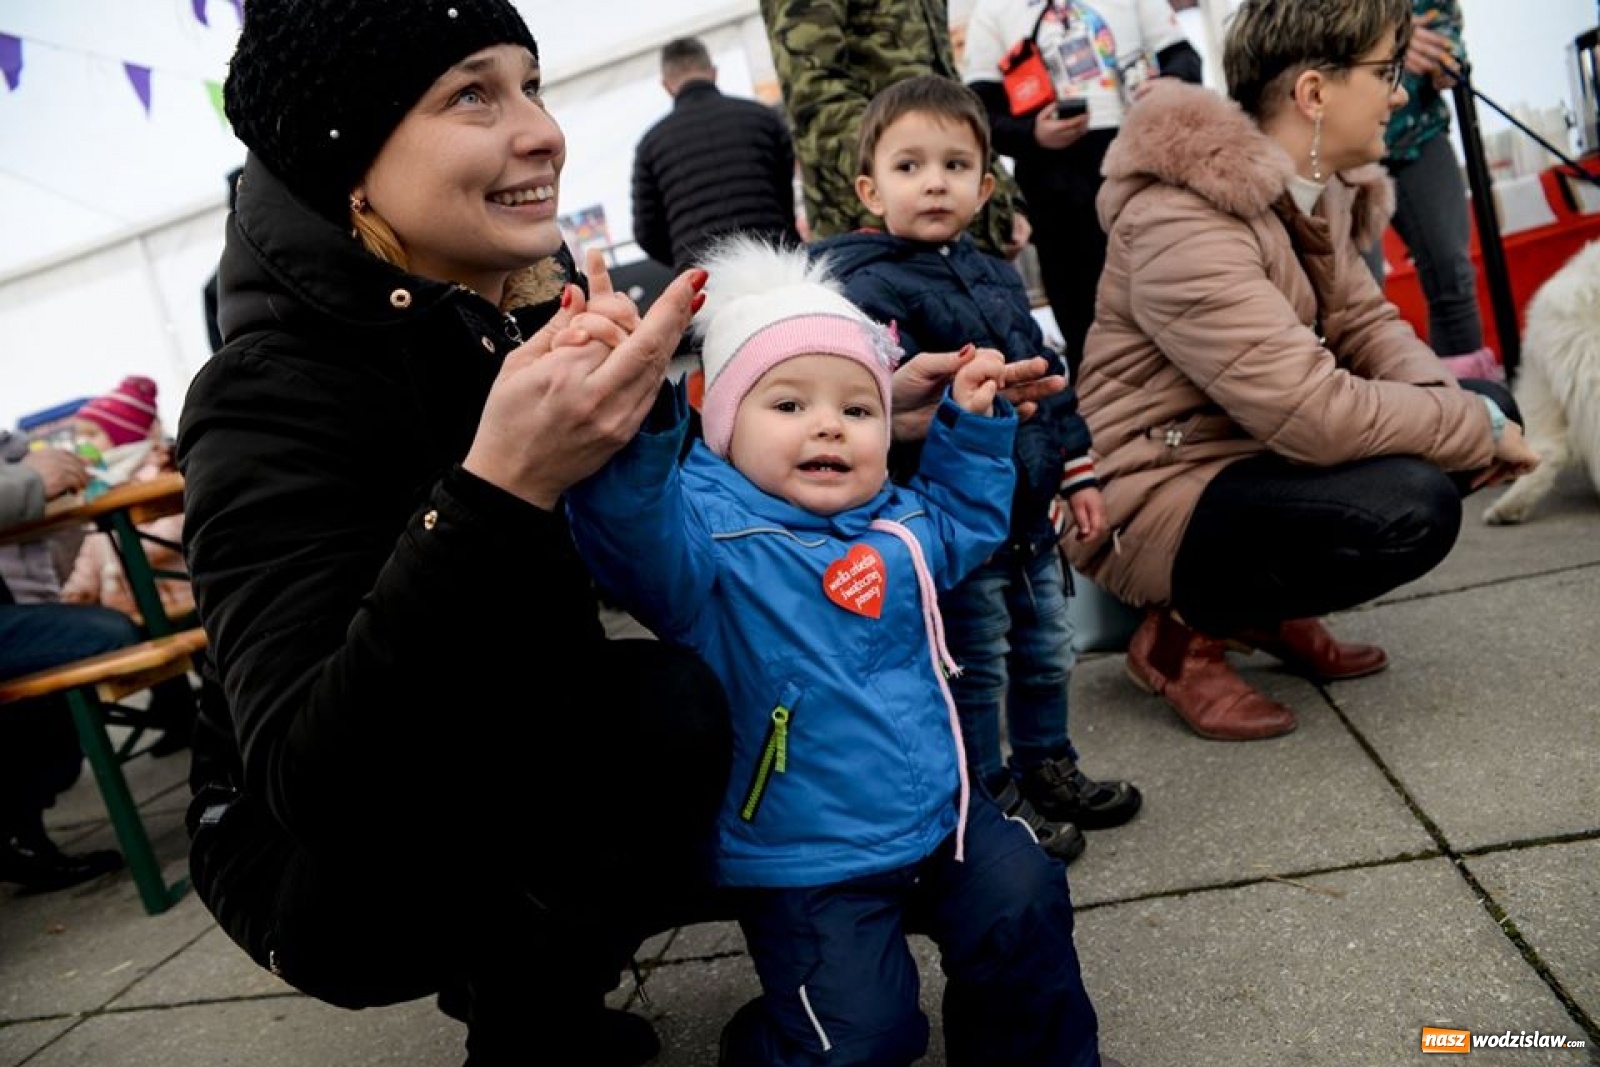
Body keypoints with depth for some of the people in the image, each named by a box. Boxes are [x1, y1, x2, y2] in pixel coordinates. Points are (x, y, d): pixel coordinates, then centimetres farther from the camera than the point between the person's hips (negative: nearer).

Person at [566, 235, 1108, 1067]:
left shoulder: (899, 522, 6)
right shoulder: (707, 532, -17)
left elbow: (968, 521, 27)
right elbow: (630, 529, -39)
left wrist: (973, 425, 15)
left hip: (939, 816, 6)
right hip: (807, 864, -6)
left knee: (1027, 913, 2)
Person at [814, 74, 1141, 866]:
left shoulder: (996, 276, 11)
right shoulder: (868, 288, -15)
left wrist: (1076, 473, 17)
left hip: (1031, 512, 8)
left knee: (1046, 652, 21)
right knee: (974, 674, 6)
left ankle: (1047, 770, 41)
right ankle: (991, 804, 24)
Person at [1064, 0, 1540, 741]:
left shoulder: (1316, 186, 5)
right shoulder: (1182, 225, -26)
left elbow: (1364, 322, 8)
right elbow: (1314, 413, -31)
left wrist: (1466, 410, -11)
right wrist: (1476, 430, -17)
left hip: (1254, 454, 10)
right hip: (1155, 501, -10)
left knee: (1487, 405, 8)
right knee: (1410, 507, -30)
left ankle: (1271, 609, 10)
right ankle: (1185, 633, -5)